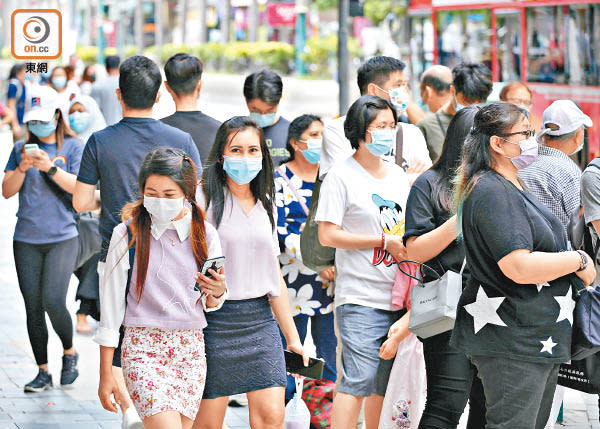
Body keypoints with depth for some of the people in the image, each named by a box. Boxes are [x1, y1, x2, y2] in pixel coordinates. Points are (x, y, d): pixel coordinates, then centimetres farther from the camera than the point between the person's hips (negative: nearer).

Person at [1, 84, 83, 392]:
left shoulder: (73, 147, 2)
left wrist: (50, 168, -18)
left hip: (62, 238, -3)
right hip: (26, 240, 3)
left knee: (53, 302, -14)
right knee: (33, 307, 3)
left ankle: (70, 352, 13)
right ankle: (43, 372, 12)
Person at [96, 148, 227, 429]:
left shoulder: (205, 234, 3)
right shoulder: (127, 234, -5)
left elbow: (210, 306, 12)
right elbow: (111, 303, 0)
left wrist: (217, 293, -13)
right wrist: (105, 374, 1)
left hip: (191, 350, 4)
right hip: (143, 348, -4)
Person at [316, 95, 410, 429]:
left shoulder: (398, 174, 15)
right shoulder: (342, 175, -5)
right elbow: (328, 235, -12)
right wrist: (385, 242, -13)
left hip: (396, 296, 6)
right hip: (361, 297, -6)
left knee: (385, 382, 10)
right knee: (359, 379, -13)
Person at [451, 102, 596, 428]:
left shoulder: (510, 189, 17)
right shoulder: (491, 193, -18)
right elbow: (519, 267, -26)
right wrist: (579, 261, -14)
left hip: (539, 338, 11)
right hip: (511, 344, -11)